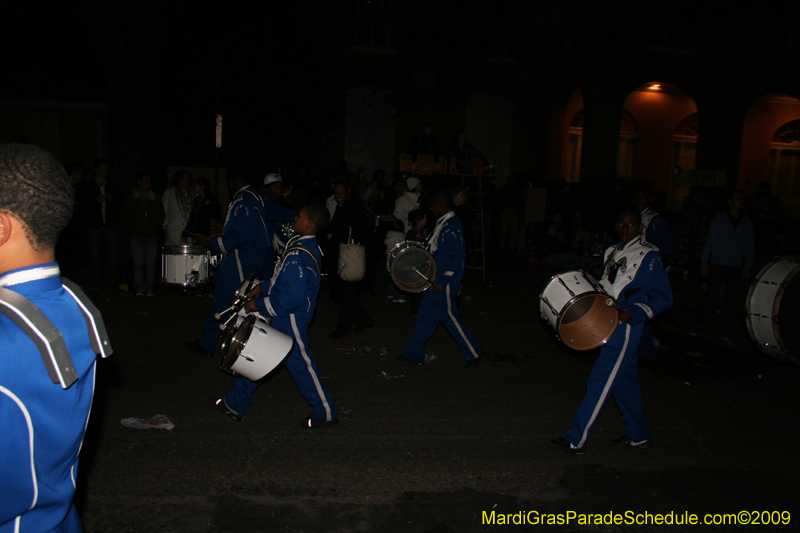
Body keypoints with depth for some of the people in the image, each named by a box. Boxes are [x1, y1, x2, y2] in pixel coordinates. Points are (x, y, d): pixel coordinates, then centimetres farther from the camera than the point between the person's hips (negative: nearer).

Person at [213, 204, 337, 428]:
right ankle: (236, 405, 31)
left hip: (289, 320, -10)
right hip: (279, 317, 10)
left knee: (300, 364, 2)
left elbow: (292, 298, -31)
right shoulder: (308, 246, 5)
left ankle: (325, 413, 18)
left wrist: (259, 305, -20)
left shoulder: (298, 257, -27)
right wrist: (264, 287, 11)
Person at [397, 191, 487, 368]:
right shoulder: (442, 224, 10)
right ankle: (415, 355, 22)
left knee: (449, 316, -1)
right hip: (436, 279, 10)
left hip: (445, 282, -10)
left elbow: (457, 257, -24)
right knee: (425, 316, 14)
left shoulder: (451, 227, -21)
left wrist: (442, 281, -24)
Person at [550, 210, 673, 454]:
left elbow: (663, 298, -10)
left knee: (600, 382, -7)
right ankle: (639, 435, 30)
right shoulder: (612, 252, 13)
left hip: (625, 327, -8)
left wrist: (633, 313, -23)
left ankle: (576, 440, -1)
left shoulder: (648, 256, -9)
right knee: (624, 379, 16)